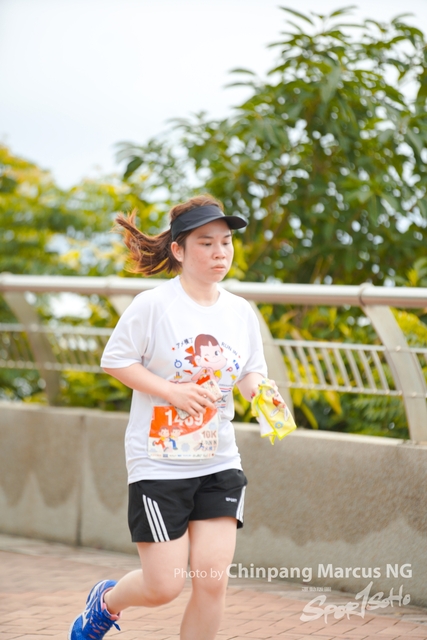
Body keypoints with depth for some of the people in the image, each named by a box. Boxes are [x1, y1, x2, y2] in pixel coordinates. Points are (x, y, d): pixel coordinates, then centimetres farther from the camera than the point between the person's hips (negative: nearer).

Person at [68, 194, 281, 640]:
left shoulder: (241, 312, 4)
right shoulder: (153, 305, -11)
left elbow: (251, 373, 14)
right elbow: (114, 360, -7)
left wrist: (258, 389, -9)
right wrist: (172, 391, -17)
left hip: (219, 465, 4)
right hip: (159, 464, -4)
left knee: (212, 578, -6)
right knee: (164, 586, -2)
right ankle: (107, 600, 32)